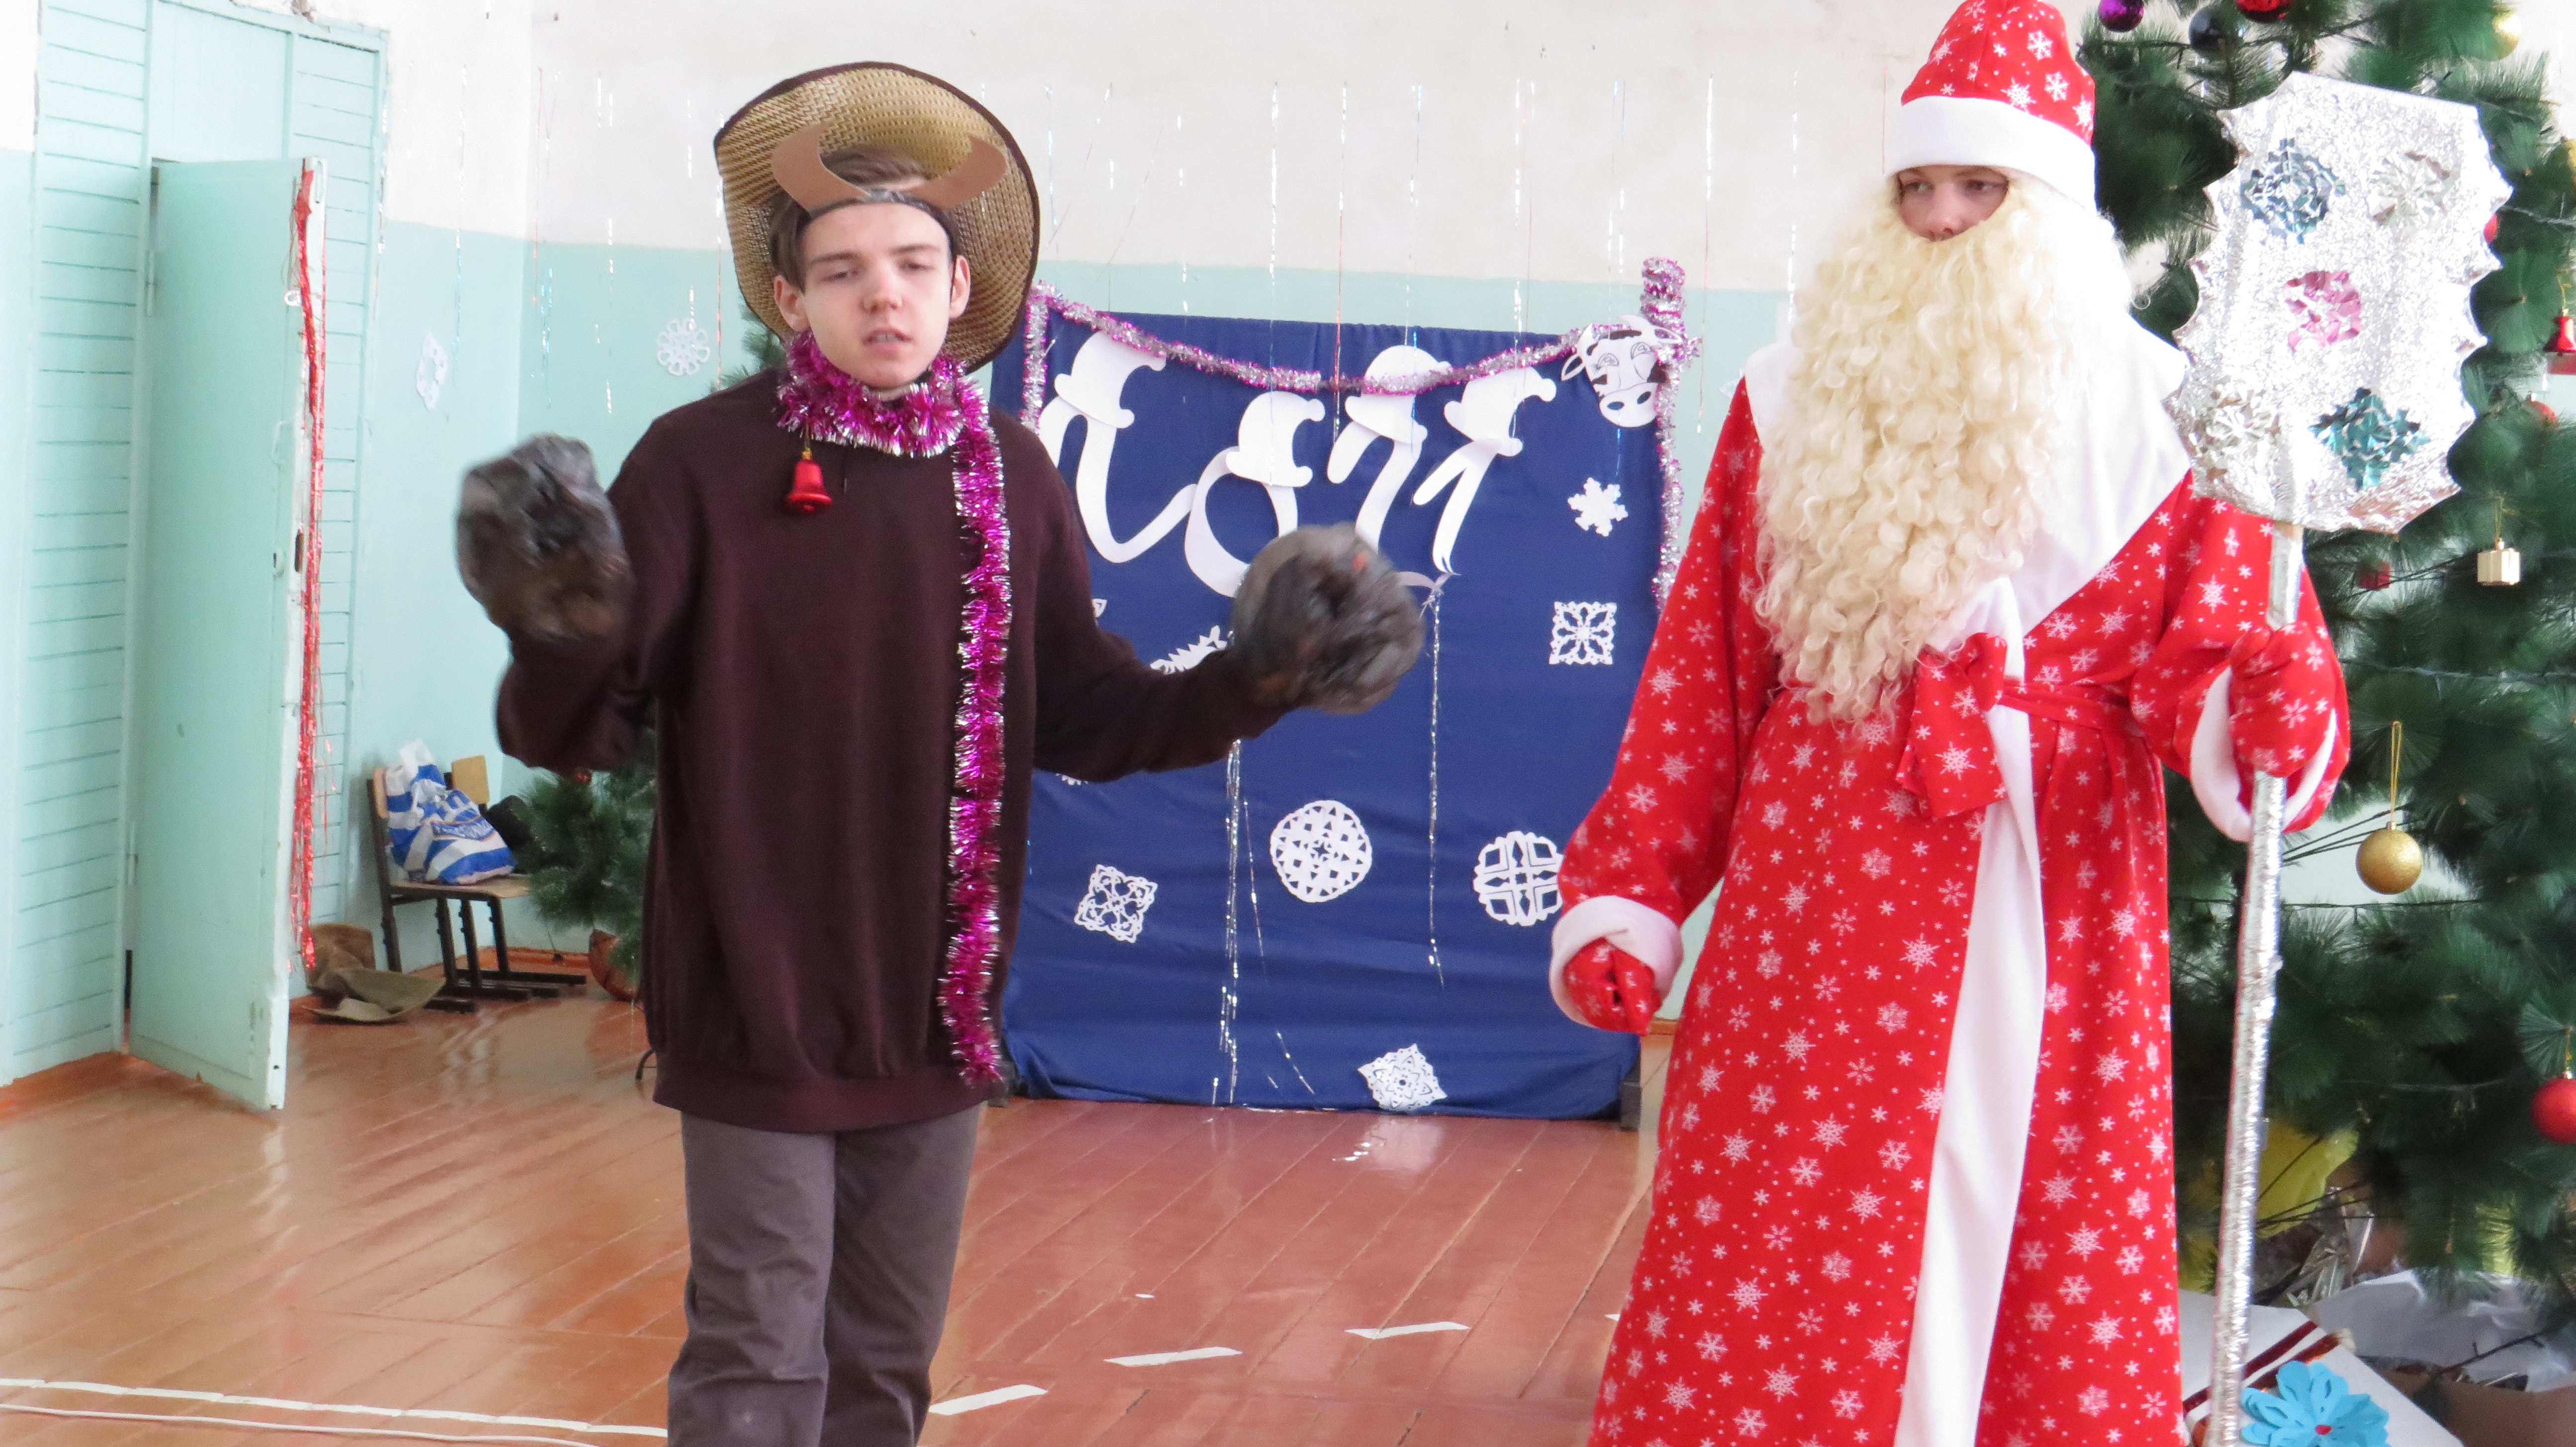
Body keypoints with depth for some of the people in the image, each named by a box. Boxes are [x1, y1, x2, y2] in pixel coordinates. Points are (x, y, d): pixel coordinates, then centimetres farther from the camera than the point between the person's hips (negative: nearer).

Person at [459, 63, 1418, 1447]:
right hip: (755, 1010, -4)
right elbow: (571, 729, -12)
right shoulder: (703, 460, -9)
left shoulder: (1009, 475, 3)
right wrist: (561, 644, -34)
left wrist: (1249, 685, -3)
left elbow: (1080, 717, 11)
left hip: (934, 1016, 4)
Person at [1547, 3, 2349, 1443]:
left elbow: (2215, 646, -4)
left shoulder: (2155, 419, 3)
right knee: (1776, 1275, 1)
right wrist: (1625, 897, 4)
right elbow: (1700, 677, 7)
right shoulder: (1797, 401, 7)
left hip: (2052, 932, 0)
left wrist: (2255, 717, -28)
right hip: (1823, 925, 1)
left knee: (2048, 1269, 5)